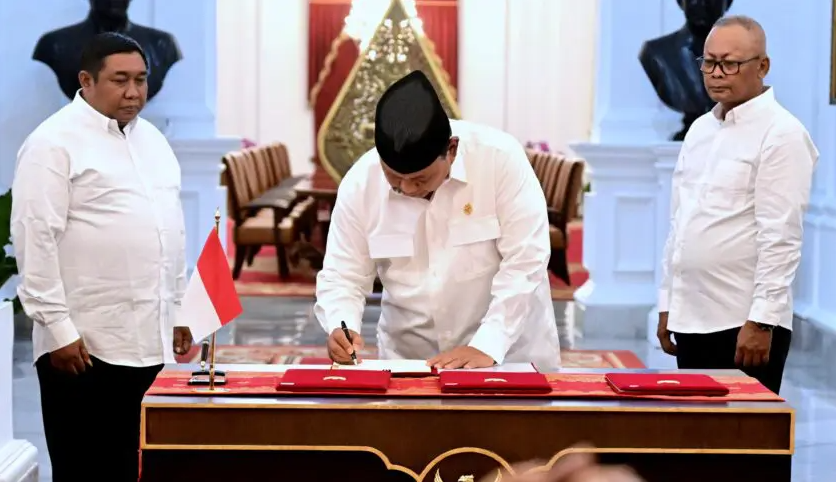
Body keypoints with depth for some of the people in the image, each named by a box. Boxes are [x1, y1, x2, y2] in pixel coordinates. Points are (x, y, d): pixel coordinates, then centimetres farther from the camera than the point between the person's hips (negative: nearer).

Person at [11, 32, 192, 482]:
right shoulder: (53, 142, -7)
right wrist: (58, 327, -15)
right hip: (84, 344, -6)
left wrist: (179, 310, 17)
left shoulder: (152, 138, 15)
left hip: (150, 340, 6)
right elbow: (35, 239, -12)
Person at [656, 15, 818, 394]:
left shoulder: (781, 133, -9)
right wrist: (667, 302, 14)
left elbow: (781, 238, -15)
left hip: (745, 324, -7)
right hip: (691, 318, 7)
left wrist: (761, 321, -18)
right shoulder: (700, 129, 13)